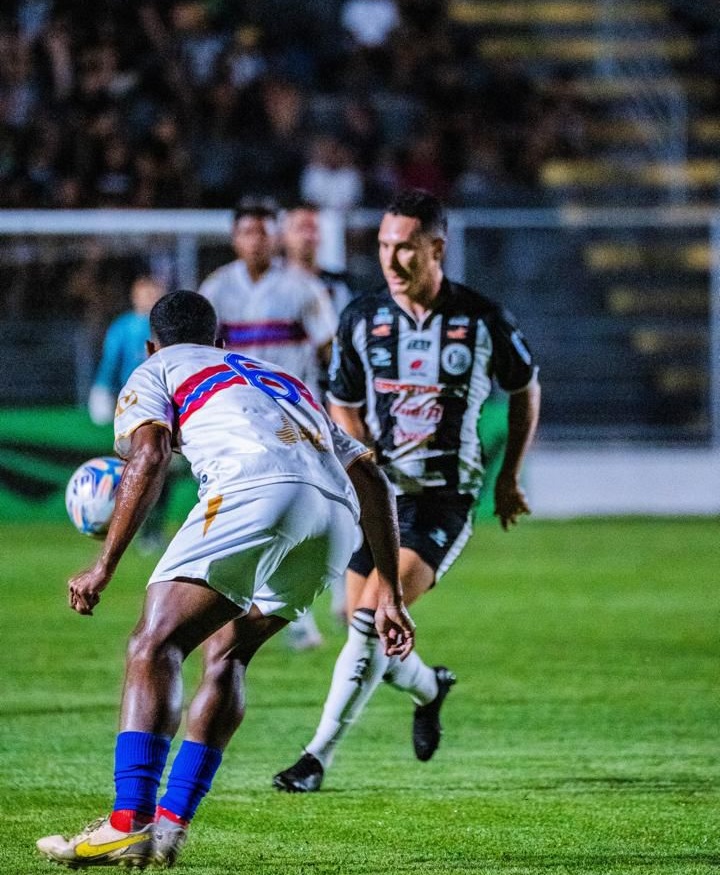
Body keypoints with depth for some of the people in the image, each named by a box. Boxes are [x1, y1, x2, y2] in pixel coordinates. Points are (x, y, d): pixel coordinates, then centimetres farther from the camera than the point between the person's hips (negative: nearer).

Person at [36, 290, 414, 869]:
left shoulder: (157, 370, 25)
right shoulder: (283, 382, 42)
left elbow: (148, 458, 3)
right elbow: (372, 479, 33)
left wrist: (104, 567, 2)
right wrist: (390, 595, 31)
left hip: (255, 495, -6)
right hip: (335, 523, 6)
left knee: (155, 645, -4)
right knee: (226, 652, 22)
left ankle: (129, 826, -20)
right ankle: (171, 824, 14)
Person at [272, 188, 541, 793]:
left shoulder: (482, 320, -5)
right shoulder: (362, 319, 1)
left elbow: (526, 390, 13)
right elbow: (343, 407, 14)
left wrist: (510, 477, 13)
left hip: (444, 497, -4)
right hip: (378, 491, 4)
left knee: (375, 614, -21)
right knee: (369, 633, 5)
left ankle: (319, 755, -17)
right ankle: (430, 687, 40)